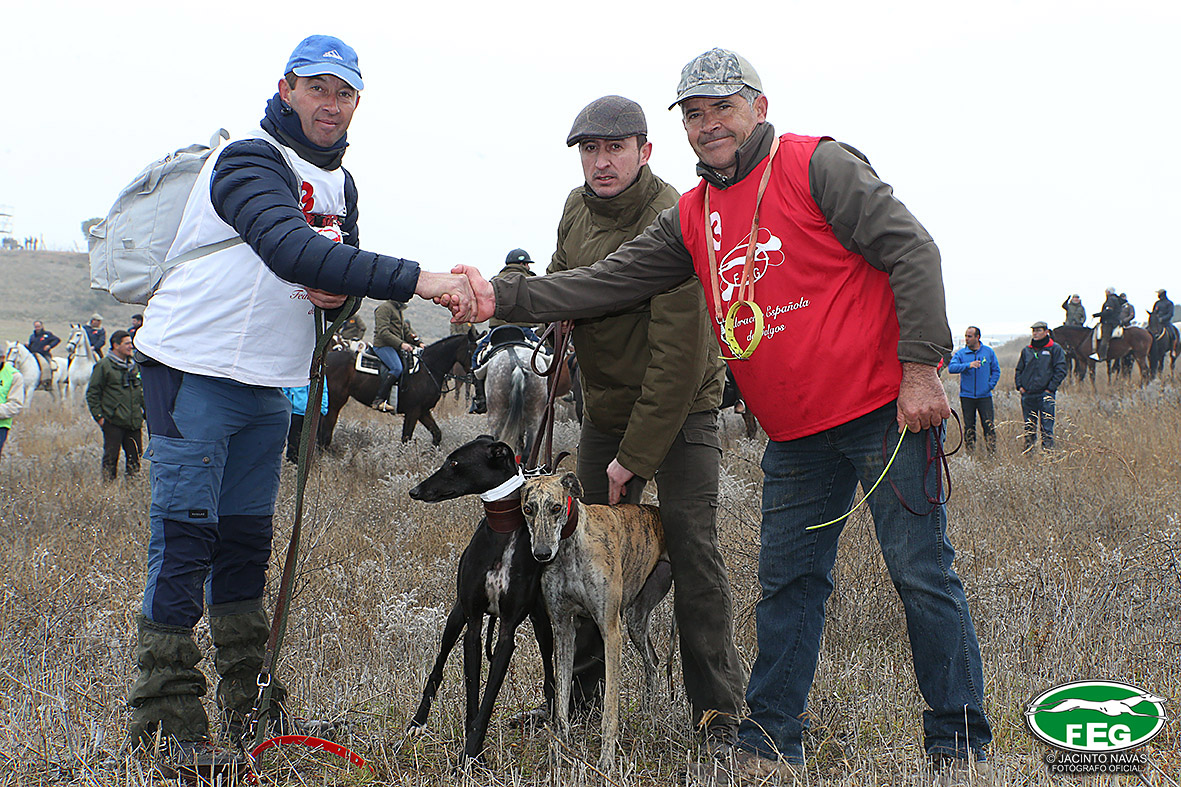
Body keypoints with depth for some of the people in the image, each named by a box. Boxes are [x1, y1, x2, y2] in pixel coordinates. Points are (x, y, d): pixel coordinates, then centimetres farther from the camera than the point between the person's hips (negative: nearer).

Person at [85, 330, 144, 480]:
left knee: (135, 455, 7)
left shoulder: (134, 365, 14)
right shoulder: (104, 366, -5)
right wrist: (98, 416, -10)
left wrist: (143, 410, 18)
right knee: (111, 456, -1)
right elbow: (92, 393, -4)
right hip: (113, 422, -5)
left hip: (134, 422, 5)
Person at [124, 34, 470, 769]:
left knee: (246, 543, 14)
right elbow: (291, 250, -35)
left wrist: (339, 294, -10)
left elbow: (341, 265, 18)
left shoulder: (338, 183, 11)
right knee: (184, 542, -8)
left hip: (267, 384, 8)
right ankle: (167, 719, -3)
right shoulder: (249, 161, -18)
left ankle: (248, 702, 23)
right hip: (195, 371, -8)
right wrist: (415, 279, -42)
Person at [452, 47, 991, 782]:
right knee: (788, 584, 10)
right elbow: (605, 283, 9)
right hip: (798, 437, 7)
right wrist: (503, 297, -1)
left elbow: (912, 251, -12)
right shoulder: (692, 219, 11)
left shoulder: (819, 166, -8)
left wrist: (921, 366, -17)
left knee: (923, 576, -2)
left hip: (887, 409, -7)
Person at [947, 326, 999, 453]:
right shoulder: (961, 353, 2)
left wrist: (990, 385, -1)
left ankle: (992, 451, 0)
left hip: (984, 395, 0)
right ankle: (970, 452, 12)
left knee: (988, 425, -4)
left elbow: (996, 370, 13)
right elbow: (951, 368, -13)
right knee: (969, 426, 4)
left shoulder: (988, 352, 6)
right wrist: (968, 365, -26)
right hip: (967, 396, 0)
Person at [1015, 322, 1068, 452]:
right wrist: (1019, 386, 5)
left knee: (1047, 426, -9)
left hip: (1045, 394, -4)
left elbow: (1060, 371, -2)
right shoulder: (1027, 351, 14)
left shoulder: (1055, 349, 2)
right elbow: (1019, 370, 21)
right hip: (1027, 394, 4)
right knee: (1029, 427, 8)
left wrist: (1050, 388, -9)